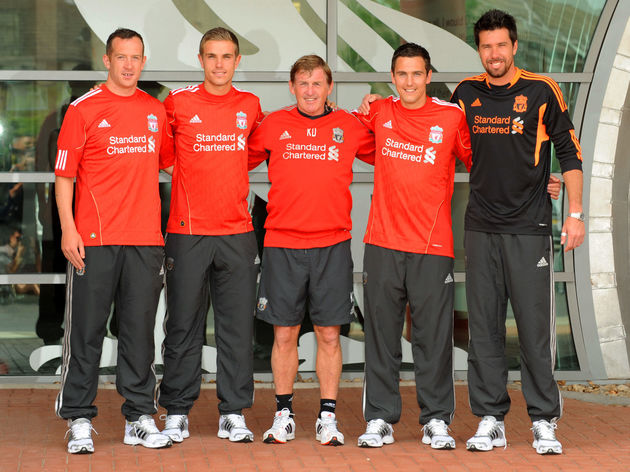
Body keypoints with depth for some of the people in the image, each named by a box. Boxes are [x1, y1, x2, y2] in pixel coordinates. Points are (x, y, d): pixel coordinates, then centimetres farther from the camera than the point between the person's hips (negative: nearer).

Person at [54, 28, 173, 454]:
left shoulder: (156, 111, 12)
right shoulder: (84, 109, 0)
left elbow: (165, 162, 25)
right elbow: (64, 175, -1)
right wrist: (68, 229, -10)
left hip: (146, 241, 3)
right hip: (94, 241, -3)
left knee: (140, 330, 7)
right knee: (86, 331, 0)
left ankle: (140, 417, 15)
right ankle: (79, 419, 9)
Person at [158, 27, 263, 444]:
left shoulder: (250, 106, 8)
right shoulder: (178, 103, 0)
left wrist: (226, 174, 12)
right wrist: (183, 173, 4)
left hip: (238, 231, 2)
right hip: (188, 231, -2)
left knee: (238, 326, 3)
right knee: (184, 326, 2)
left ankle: (234, 413, 11)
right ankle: (177, 413, 12)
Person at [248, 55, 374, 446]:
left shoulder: (350, 127, 5)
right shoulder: (273, 126, 5)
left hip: (333, 245, 0)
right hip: (282, 244, 0)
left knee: (329, 334, 3)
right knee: (284, 333, 5)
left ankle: (328, 416, 12)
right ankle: (284, 413, 16)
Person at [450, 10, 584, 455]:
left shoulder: (542, 91, -1)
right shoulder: (466, 93, 8)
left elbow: (569, 152, 1)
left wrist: (575, 214, -4)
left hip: (529, 227, -3)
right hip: (481, 228, 3)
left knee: (536, 327, -2)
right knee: (483, 327, 4)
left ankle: (544, 422, 7)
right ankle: (491, 420, 12)